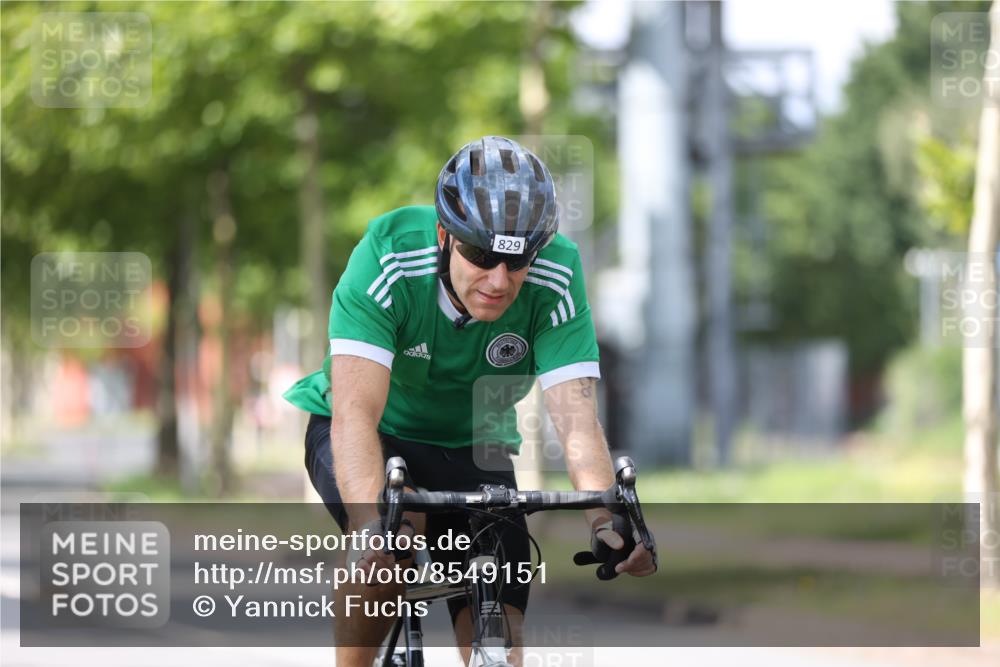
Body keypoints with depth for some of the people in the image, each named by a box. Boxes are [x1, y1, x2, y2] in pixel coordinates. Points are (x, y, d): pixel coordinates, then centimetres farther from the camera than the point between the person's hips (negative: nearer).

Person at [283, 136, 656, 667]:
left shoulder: (555, 279, -25)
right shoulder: (388, 259, -31)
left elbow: (577, 420, -32)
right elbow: (354, 413, -40)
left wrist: (605, 516, -51)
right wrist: (374, 518, -57)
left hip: (470, 449, 3)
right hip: (378, 435, -2)